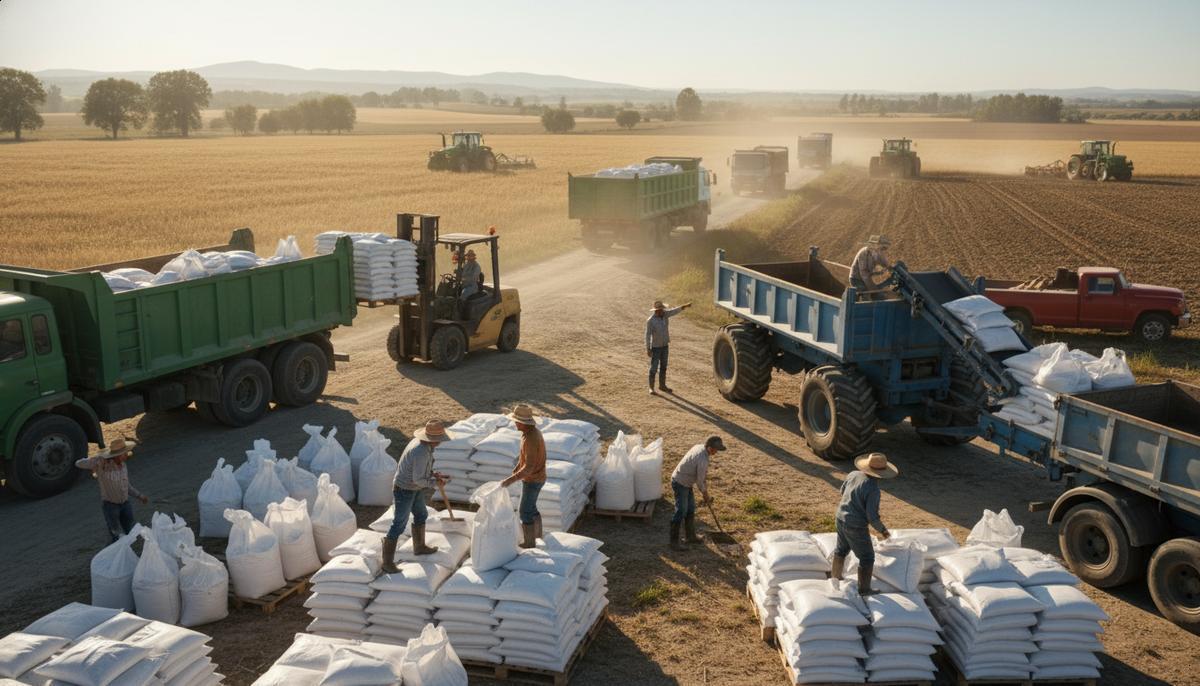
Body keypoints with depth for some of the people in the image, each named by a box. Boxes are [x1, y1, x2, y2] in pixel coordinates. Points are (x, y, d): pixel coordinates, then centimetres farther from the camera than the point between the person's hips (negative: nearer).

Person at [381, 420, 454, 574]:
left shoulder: (421, 442, -4)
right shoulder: (422, 452, -34)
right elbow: (418, 480, -28)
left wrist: (434, 474, 3)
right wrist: (435, 483, -13)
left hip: (414, 487, 10)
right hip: (404, 491, -10)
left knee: (421, 515, 25)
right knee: (399, 526, -1)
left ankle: (419, 547, 45)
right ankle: (388, 563, 10)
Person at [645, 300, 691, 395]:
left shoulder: (665, 314, -3)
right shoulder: (650, 321, -19)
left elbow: (675, 310, -11)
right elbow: (648, 335, -17)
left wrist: (685, 306, -29)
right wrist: (648, 349, -17)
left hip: (665, 345, 6)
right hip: (656, 347, -6)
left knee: (663, 367, 15)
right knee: (654, 368, -2)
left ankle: (662, 385, 28)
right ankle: (651, 388, 7)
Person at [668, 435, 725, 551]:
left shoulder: (699, 447, -2)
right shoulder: (703, 460, -30)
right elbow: (699, 482, -18)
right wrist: (706, 495, -2)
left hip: (686, 483, 10)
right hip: (680, 484, -10)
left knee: (691, 510, 17)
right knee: (681, 512, -7)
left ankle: (691, 536, 29)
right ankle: (674, 541, -1)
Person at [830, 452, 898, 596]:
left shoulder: (853, 474, -6)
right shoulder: (873, 489, -27)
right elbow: (872, 516, -22)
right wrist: (882, 530, -4)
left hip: (841, 519, 7)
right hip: (855, 527, -7)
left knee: (842, 549, 28)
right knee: (867, 558, 10)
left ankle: (836, 578, 45)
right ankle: (864, 591, 18)